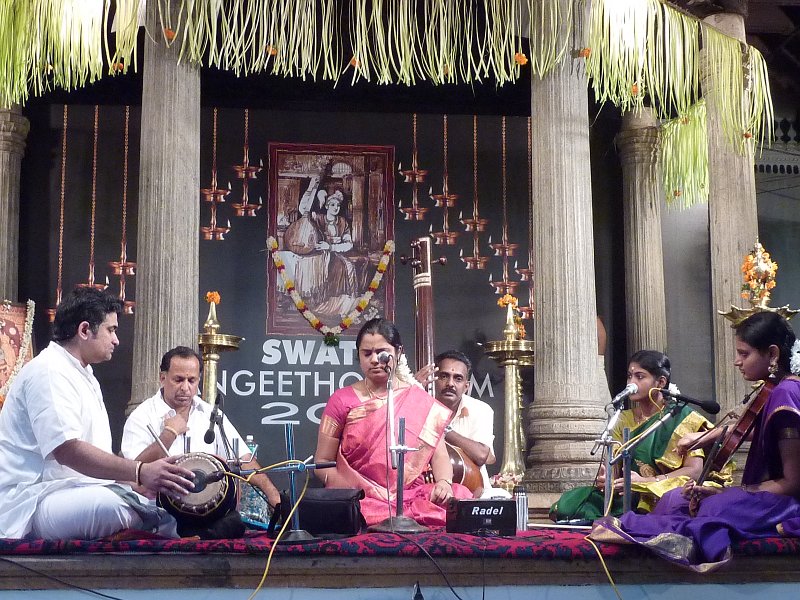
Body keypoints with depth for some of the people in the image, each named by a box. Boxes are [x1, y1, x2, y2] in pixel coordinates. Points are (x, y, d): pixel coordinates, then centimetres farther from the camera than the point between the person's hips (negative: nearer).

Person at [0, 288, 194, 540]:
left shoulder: (85, 377, 24)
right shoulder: (49, 371, -10)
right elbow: (67, 450, -23)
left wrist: (153, 474, 5)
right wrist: (140, 472, -31)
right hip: (30, 500, -10)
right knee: (113, 506, -37)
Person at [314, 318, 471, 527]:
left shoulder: (421, 401, 13)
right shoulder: (342, 400, 8)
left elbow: (439, 455, 7)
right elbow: (323, 462, 7)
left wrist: (443, 482, -15)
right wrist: (349, 493, -11)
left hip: (413, 496, 2)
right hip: (360, 500, -2)